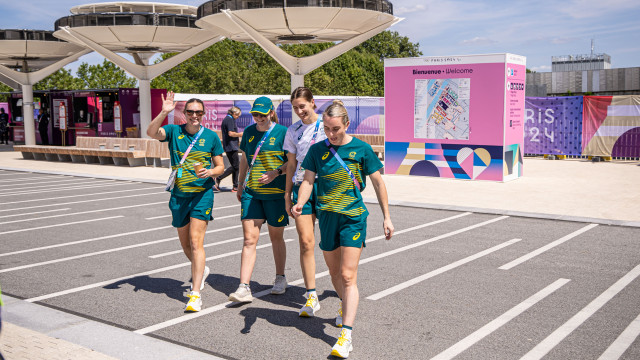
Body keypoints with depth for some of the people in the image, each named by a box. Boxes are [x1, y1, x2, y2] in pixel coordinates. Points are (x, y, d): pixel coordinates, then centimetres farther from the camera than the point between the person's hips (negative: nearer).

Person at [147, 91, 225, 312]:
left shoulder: (211, 136, 1)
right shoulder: (174, 131, 2)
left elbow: (220, 166, 6)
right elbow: (151, 133, -17)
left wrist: (210, 172, -16)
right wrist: (164, 113, -30)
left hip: (202, 193, -3)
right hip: (179, 194, 3)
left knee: (196, 242, -14)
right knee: (185, 243, 15)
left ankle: (195, 295, -14)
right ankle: (201, 270, 45)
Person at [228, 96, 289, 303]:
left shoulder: (283, 132, -5)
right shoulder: (249, 131, 10)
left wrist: (276, 173, -21)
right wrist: (240, 183, 22)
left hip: (276, 193, -3)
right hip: (251, 193, 4)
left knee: (276, 237, 10)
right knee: (249, 239, -4)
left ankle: (280, 278, 30)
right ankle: (244, 288, -5)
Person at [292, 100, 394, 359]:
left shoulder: (361, 149, -4)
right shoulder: (317, 150, 4)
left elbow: (378, 183, 3)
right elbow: (308, 180, 0)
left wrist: (386, 217, 2)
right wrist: (300, 203, -20)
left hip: (353, 217, -4)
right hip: (327, 217, 4)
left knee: (348, 276, -10)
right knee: (334, 272, 17)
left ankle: (346, 335, -11)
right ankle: (345, 306, 46)